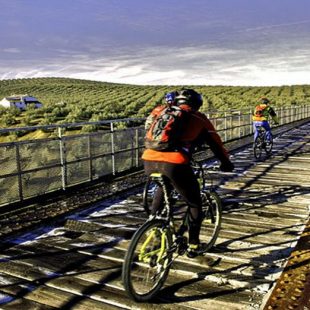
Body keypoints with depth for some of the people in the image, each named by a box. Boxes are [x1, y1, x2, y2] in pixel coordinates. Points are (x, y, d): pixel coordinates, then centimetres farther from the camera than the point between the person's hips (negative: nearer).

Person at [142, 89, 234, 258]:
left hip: (148, 160, 4)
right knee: (194, 203, 19)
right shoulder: (198, 118, 18)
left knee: (162, 188, 36)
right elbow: (216, 143, 26)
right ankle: (193, 245, 28)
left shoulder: (160, 111, 27)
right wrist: (226, 163, 41)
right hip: (174, 164, -4)